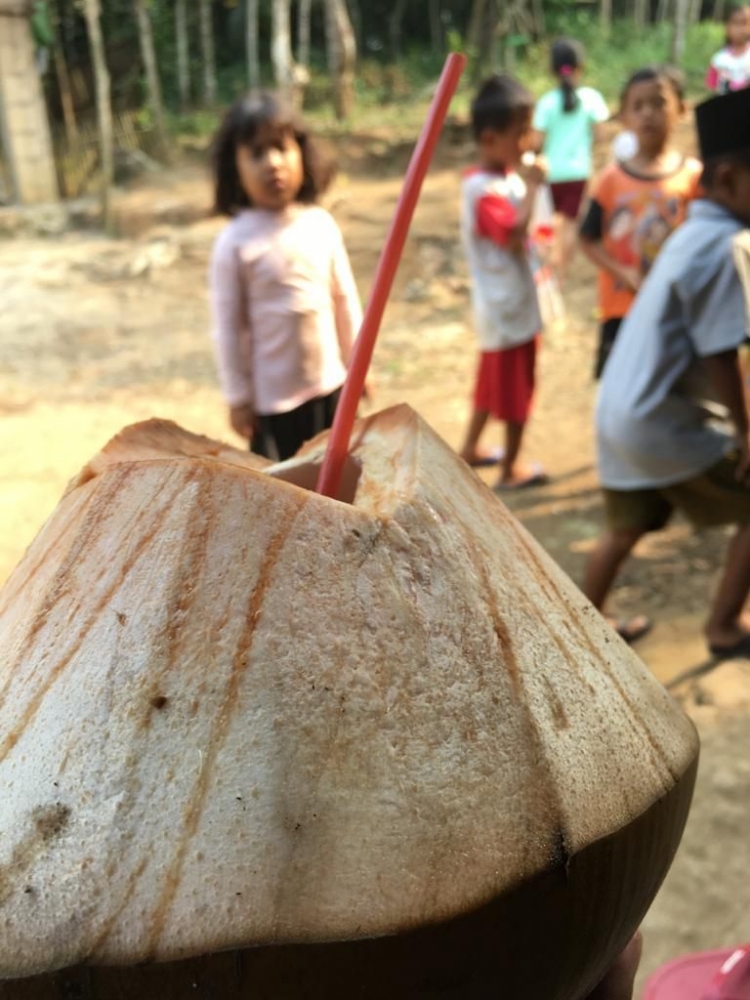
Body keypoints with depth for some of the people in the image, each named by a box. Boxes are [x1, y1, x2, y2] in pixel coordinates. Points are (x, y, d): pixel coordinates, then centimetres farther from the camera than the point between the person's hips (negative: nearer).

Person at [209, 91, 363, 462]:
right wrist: (238, 396, -8)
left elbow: (345, 300, 6)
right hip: (272, 395, -4)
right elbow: (228, 327, -11)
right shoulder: (235, 241, -15)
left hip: (329, 384, 4)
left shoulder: (322, 224, -3)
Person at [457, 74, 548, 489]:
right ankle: (510, 470, 18)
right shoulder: (484, 189, -22)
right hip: (508, 306, -9)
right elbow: (514, 234, -32)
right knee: (516, 389, 4)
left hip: (509, 301, 9)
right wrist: (532, 187, -26)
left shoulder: (508, 177, 7)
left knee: (494, 380, 21)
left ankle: (470, 448, 36)